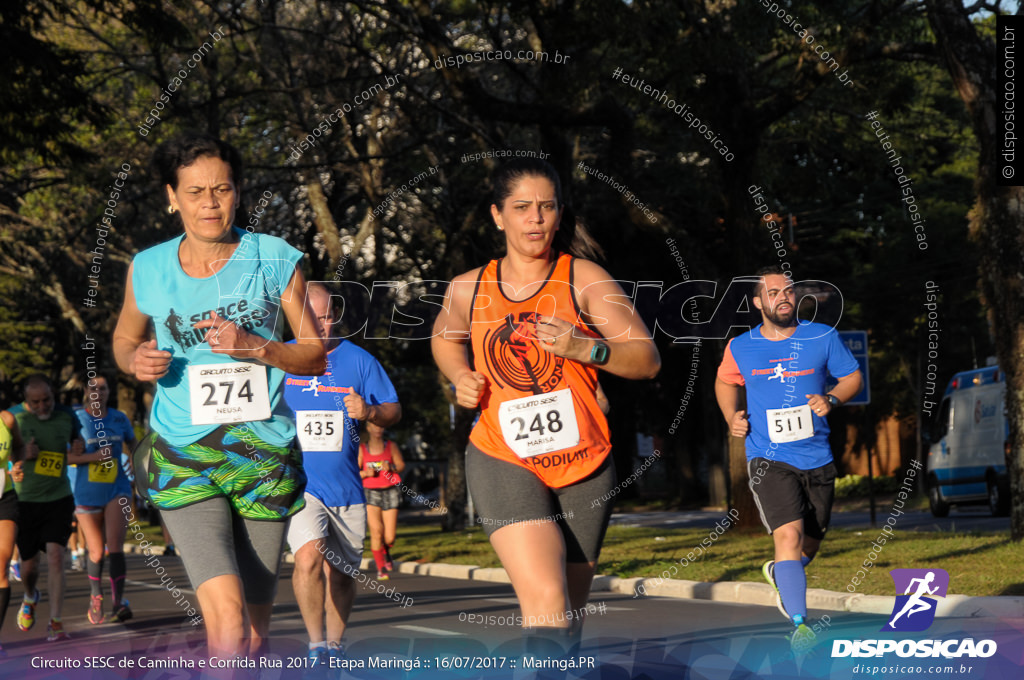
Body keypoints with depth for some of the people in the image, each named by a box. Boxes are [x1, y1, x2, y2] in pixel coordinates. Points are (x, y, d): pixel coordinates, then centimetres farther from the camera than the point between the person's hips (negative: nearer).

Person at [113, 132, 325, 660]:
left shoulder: (275, 260, 1)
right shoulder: (148, 269, 3)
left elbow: (316, 356, 6)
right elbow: (123, 339, 22)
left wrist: (255, 347, -13)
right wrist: (137, 361, -2)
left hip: (265, 456, 1)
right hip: (182, 457, -1)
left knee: (254, 634, 7)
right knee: (227, 620, -21)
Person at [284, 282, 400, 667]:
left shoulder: (359, 360, 4)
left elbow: (394, 411, 3)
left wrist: (370, 412, -17)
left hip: (345, 487, 2)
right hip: (297, 485, -2)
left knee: (341, 573, 10)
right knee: (308, 555, -24)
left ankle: (334, 645, 30)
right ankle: (315, 645, -13)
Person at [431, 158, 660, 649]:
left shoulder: (583, 279, -2)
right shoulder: (468, 289, 5)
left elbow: (648, 360, -4)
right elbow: (445, 338, 28)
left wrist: (584, 348, -21)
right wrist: (461, 377, 7)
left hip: (582, 464, 1)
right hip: (501, 461, -1)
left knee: (568, 613, 11)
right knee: (546, 600, -22)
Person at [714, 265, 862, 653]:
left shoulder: (823, 338, -1)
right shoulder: (740, 348, 0)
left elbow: (853, 376, 10)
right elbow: (725, 382, 20)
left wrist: (832, 400, -10)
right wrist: (731, 417, 1)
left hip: (817, 459, 3)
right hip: (768, 459, -2)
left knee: (811, 542, 15)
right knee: (789, 535, -22)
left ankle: (779, 574, 50)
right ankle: (799, 624, -21)